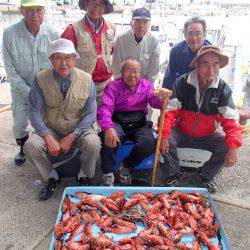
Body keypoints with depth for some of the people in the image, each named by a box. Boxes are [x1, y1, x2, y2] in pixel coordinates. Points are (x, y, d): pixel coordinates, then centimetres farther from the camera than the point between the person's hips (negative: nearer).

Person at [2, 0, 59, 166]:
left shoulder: (52, 34, -10)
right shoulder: (10, 34, -13)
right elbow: (10, 69, -10)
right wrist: (28, 91, -14)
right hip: (21, 90, 1)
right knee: (19, 124, 8)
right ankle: (23, 148, 37)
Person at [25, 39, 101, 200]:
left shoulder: (86, 80, -9)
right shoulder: (41, 79, -8)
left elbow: (91, 114, -9)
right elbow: (34, 112, -9)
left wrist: (71, 137, -18)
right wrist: (49, 138, -21)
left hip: (79, 129, -1)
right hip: (50, 129, 1)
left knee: (93, 143, -30)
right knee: (31, 145, -25)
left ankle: (84, 176, 2)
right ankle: (51, 177, 5)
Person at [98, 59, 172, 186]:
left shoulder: (146, 85, 10)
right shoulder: (113, 86, 0)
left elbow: (154, 102, -7)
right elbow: (104, 108, -15)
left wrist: (162, 97, -34)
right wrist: (108, 128, -35)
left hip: (138, 124, 3)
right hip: (117, 122, -2)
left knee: (149, 144, -25)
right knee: (108, 137, -34)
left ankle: (126, 166, 3)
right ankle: (108, 174, -12)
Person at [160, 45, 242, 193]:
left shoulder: (223, 89, -10)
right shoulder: (182, 82, -14)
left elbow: (231, 121, -14)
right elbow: (169, 111, -17)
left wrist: (233, 148, -28)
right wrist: (164, 136, -31)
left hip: (207, 136, 1)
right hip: (181, 133, -1)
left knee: (226, 147, -21)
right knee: (167, 140, -28)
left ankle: (207, 176, 9)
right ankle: (174, 174, 2)